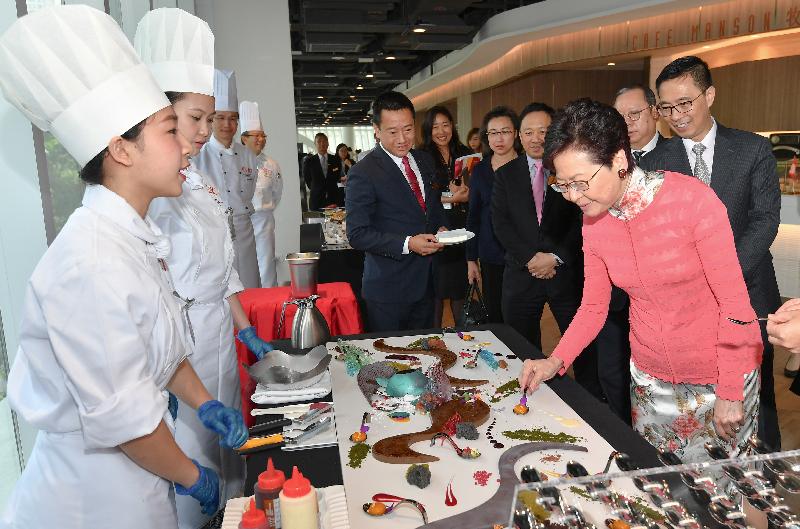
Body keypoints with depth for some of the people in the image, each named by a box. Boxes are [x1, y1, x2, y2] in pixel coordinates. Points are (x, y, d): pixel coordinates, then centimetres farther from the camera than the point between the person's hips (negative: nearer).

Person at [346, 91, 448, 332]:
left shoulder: (424, 161, 7)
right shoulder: (363, 173, -14)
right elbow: (357, 235, -16)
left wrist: (441, 227, 0)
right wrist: (407, 244, -25)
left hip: (427, 282, 6)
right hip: (388, 288, -6)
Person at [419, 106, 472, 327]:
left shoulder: (464, 154, 9)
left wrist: (465, 194, -9)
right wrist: (451, 197, -11)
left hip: (460, 229, 4)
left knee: (459, 287, 10)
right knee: (435, 291, 2)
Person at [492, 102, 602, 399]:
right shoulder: (506, 174, 8)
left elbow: (582, 220, -3)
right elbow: (500, 222, 0)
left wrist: (556, 257, -12)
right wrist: (530, 257, -11)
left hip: (567, 272, -1)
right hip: (522, 273, 2)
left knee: (583, 349, 6)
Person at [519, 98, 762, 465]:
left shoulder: (692, 198, -21)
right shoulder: (594, 222, -6)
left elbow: (734, 301, -17)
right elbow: (593, 307, 2)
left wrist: (731, 394, -15)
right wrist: (555, 361, -12)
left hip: (719, 374, -4)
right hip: (649, 376, 4)